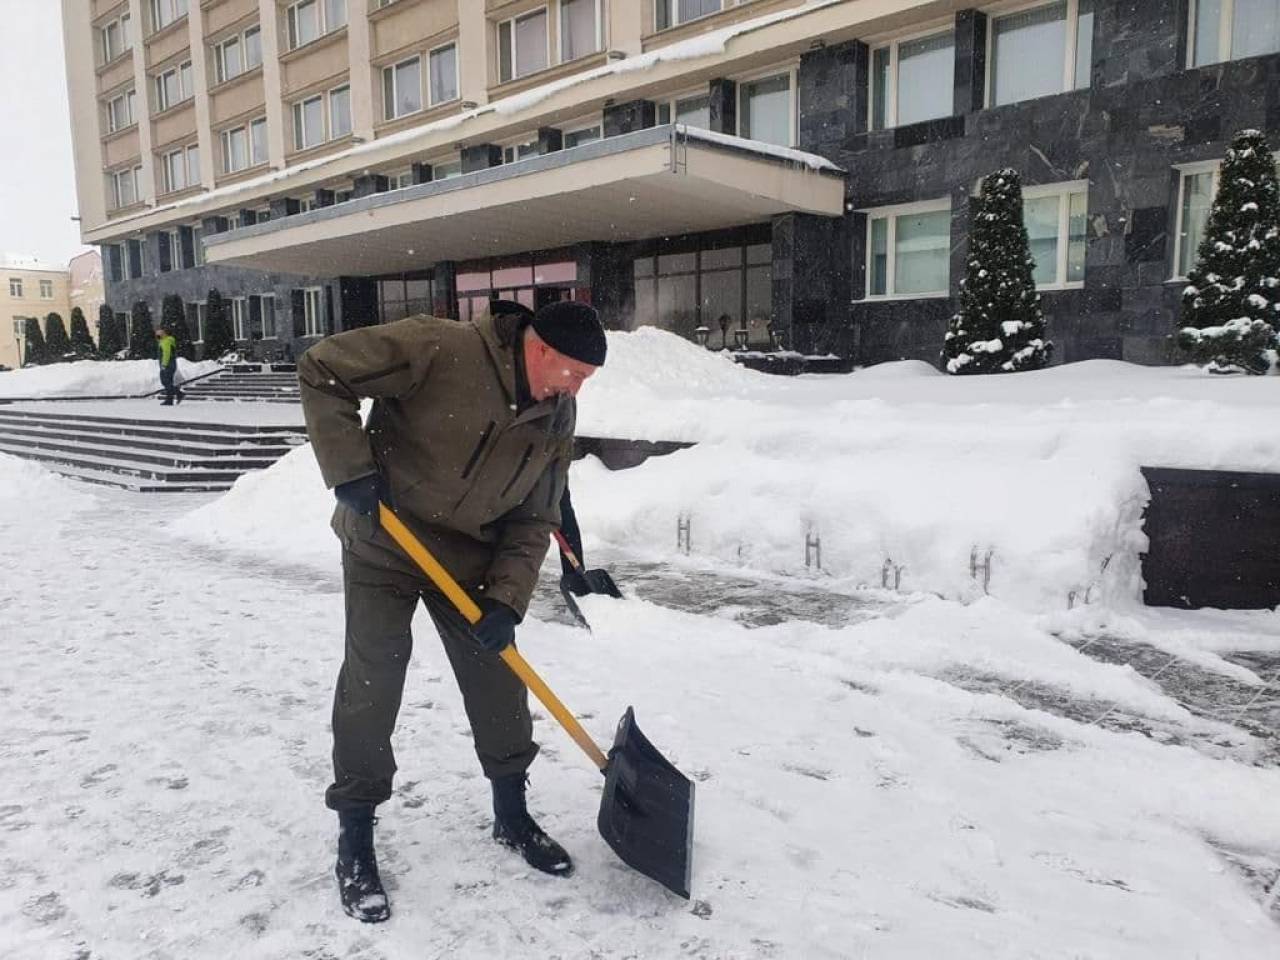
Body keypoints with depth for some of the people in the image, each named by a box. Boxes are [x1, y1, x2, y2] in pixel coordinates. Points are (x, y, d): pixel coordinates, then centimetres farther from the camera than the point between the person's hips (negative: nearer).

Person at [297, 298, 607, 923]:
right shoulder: (438, 349, -25)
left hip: (470, 560, 5)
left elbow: (533, 520, -3)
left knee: (499, 683, 8)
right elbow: (322, 370, -20)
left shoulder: (557, 416, -7)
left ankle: (512, 817, 29)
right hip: (383, 546, -5)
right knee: (372, 687, -4)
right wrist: (350, 468, -25)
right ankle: (355, 841, 16)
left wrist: (505, 599, -15)